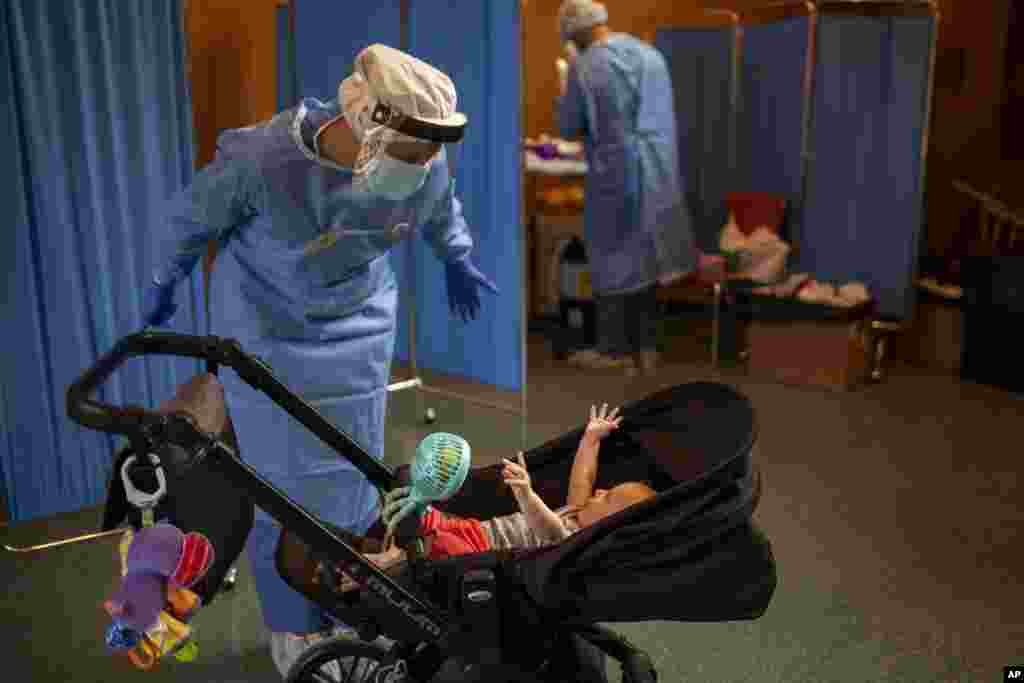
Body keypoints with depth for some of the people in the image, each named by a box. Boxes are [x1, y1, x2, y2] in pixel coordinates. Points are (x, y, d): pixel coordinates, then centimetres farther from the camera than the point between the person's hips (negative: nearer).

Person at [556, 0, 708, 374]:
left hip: (614, 174, -5)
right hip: (658, 172, 5)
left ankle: (614, 349, 14)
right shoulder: (651, 54, 7)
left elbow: (568, 128, -3)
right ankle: (646, 347, 19)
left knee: (613, 260, 7)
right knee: (644, 258, 13)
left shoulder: (585, 67, -11)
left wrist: (570, 76, 8)